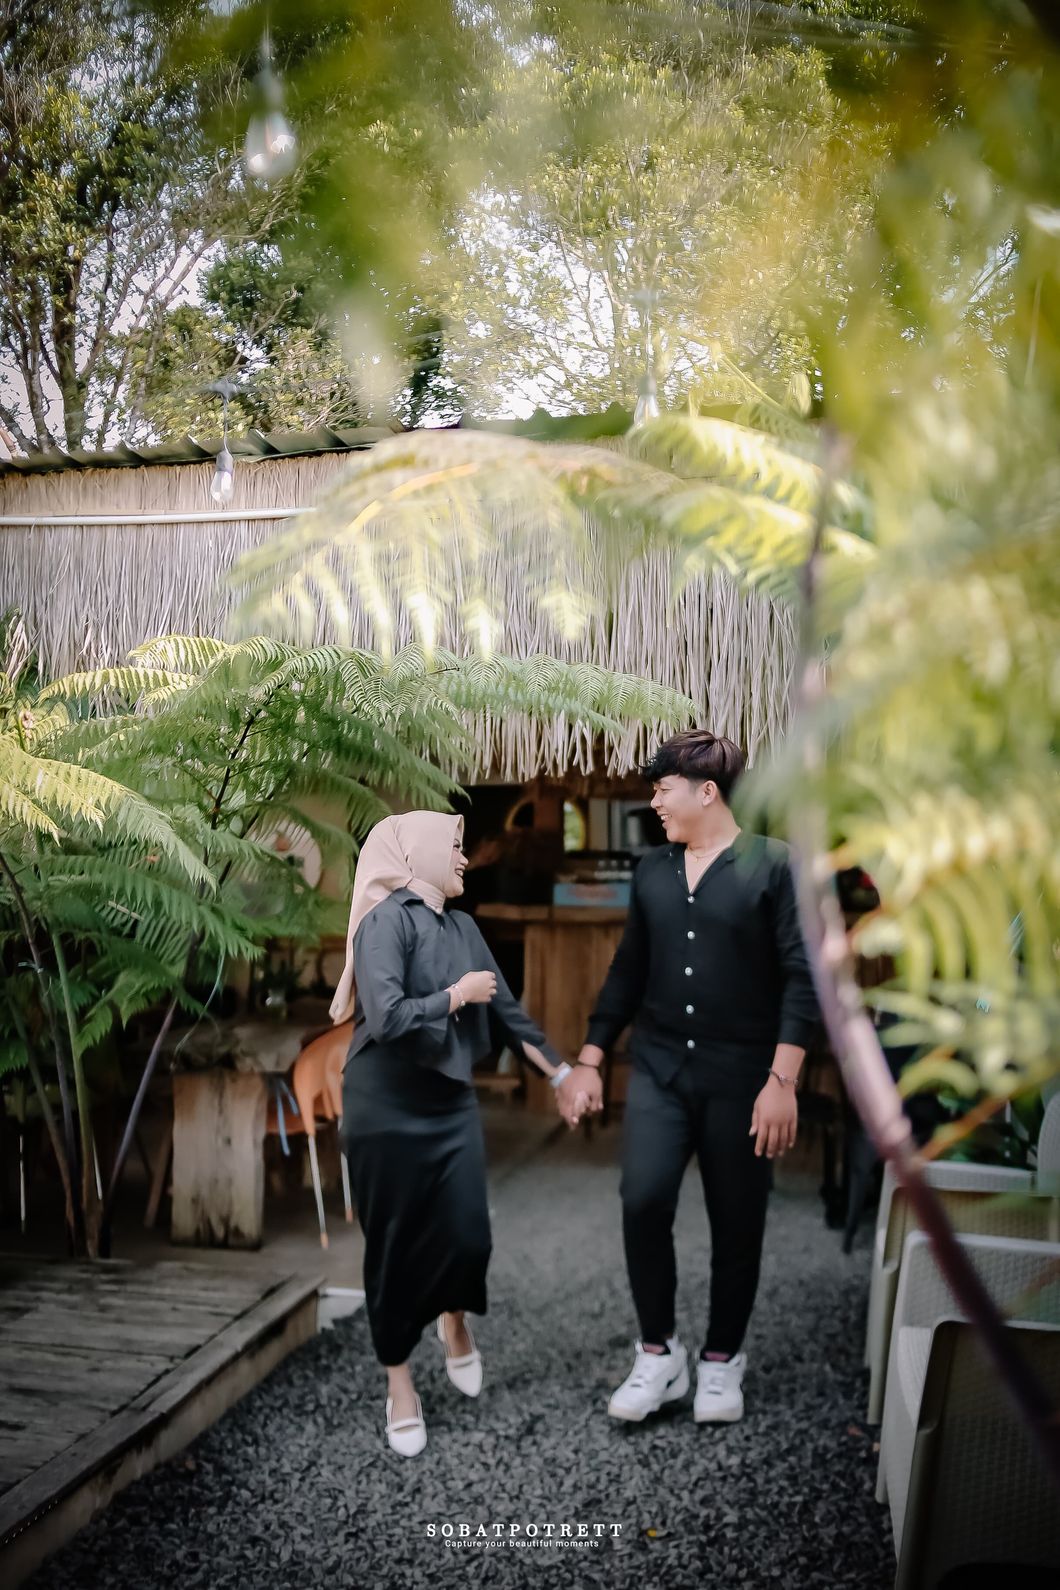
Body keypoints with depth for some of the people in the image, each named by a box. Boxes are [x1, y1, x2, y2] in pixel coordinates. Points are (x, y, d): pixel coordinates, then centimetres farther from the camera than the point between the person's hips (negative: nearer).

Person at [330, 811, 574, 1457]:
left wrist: (561, 1071, 13)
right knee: (397, 1245, 5)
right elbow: (386, 1017, -26)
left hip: (453, 1103, 6)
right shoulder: (388, 919, -15)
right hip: (389, 1110, -5)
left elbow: (506, 1008, 11)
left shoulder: (463, 927, 7)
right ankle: (399, 1383, 26)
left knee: (468, 1235, 2)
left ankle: (455, 1322, 36)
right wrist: (458, 994, -14)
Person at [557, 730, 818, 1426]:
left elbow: (801, 977, -11)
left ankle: (722, 1359, 27)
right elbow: (628, 972, 14)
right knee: (643, 1202, -10)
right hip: (659, 1069, 4)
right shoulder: (653, 871, 9)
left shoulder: (775, 866, -7)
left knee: (736, 1223, 7)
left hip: (741, 1076, -3)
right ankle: (658, 1354, 9)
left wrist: (782, 1081, -18)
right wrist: (588, 1062, 12)